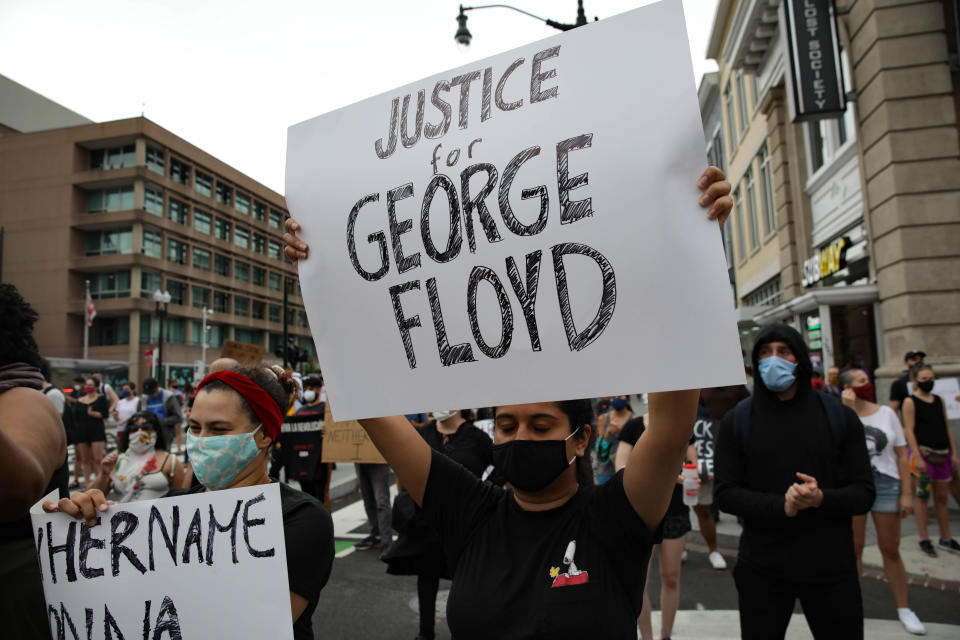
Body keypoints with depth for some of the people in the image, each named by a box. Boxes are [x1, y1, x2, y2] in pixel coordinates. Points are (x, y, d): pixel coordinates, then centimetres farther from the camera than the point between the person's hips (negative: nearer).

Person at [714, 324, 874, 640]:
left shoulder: (840, 417, 2)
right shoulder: (736, 421, -1)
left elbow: (864, 493, 0)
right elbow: (724, 493, -5)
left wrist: (822, 498, -20)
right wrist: (781, 506, -19)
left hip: (831, 567, 1)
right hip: (761, 569, 0)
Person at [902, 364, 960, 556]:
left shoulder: (939, 400, 12)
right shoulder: (910, 401, -6)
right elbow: (909, 431, -10)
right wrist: (917, 457, -15)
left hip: (943, 454, 6)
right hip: (923, 452, -6)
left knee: (942, 497, 13)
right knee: (921, 497, 0)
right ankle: (923, 539, 7)